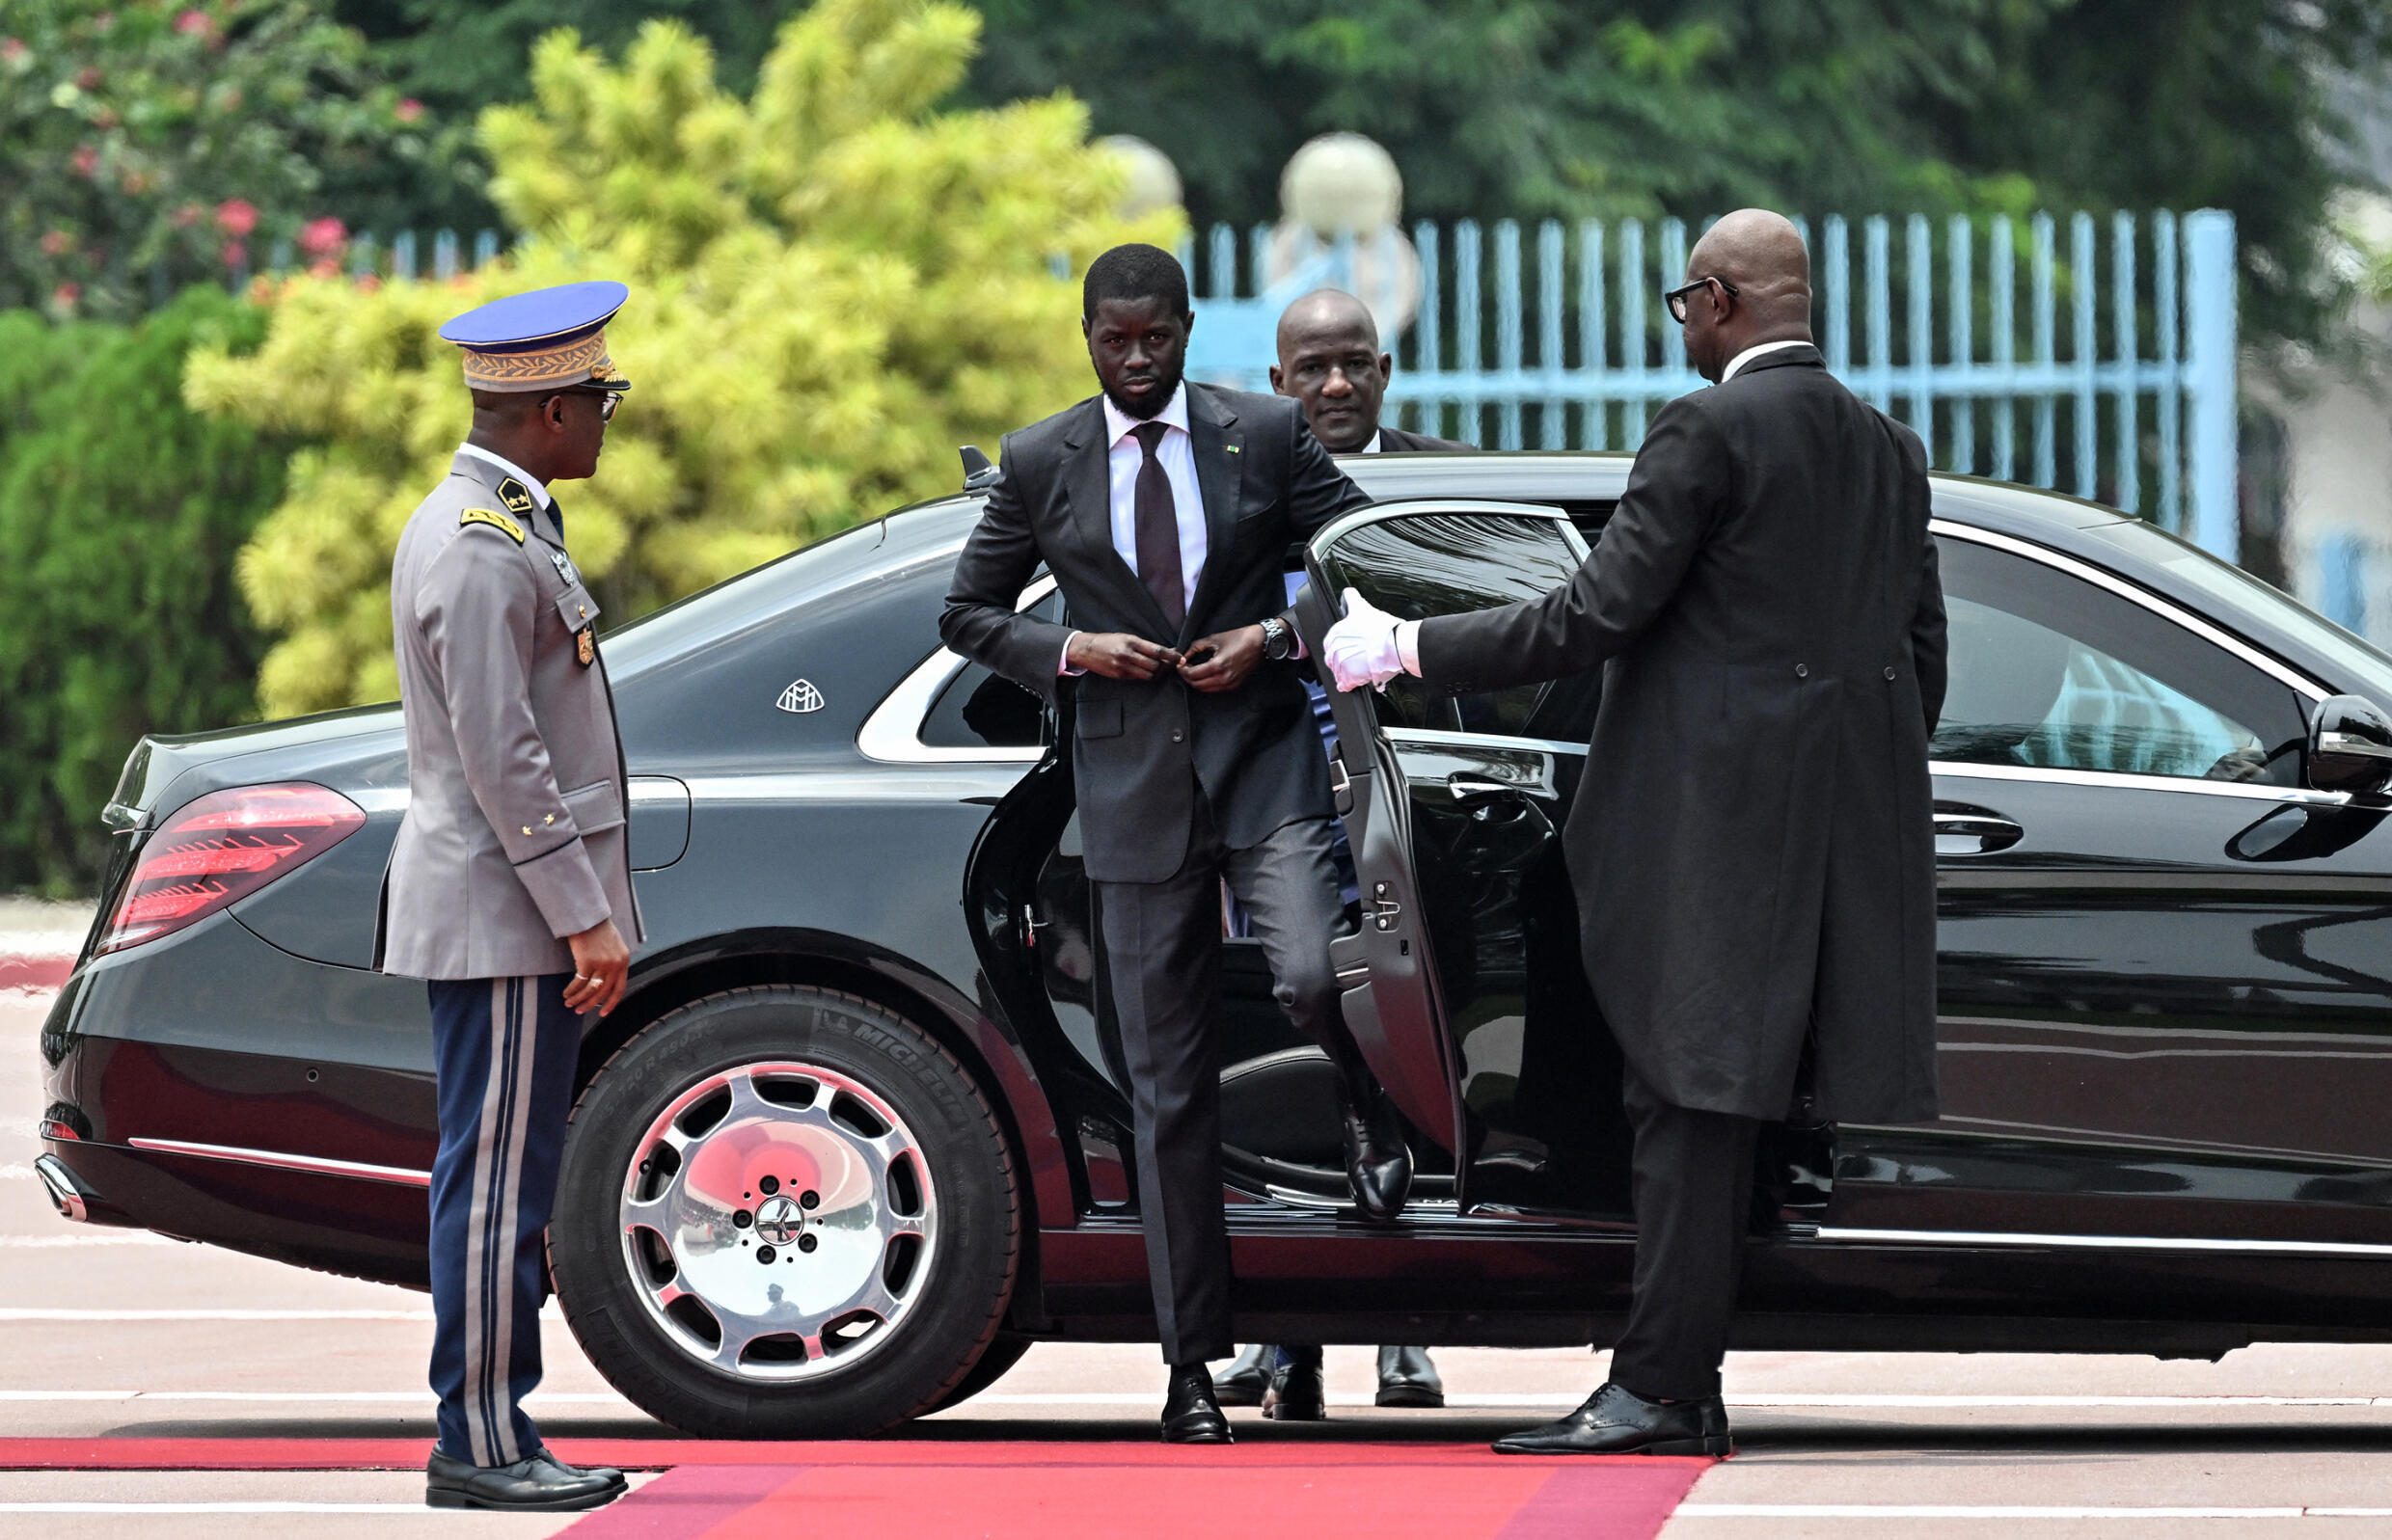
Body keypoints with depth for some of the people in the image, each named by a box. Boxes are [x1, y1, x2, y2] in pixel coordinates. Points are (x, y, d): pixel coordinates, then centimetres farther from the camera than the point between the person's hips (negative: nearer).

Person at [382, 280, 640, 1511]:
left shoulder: (472, 524, 17)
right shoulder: (484, 554, -17)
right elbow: (500, 758, -21)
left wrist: (584, 911, 23)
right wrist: (584, 917, -19)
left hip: (503, 915, 11)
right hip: (502, 915, -11)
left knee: (499, 1181, 11)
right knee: (495, 1182, -8)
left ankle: (492, 1434, 14)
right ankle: (479, 1445, -6)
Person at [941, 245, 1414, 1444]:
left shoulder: (1266, 436, 2)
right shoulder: (1039, 465, 4)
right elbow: (969, 614, 11)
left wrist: (1280, 636, -9)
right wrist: (1071, 651, -7)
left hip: (1262, 763, -1)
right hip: (1134, 790, 1)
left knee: (1309, 977, -27)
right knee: (1167, 1080, 3)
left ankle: (1367, 1109, 10)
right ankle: (1192, 1364, 9)